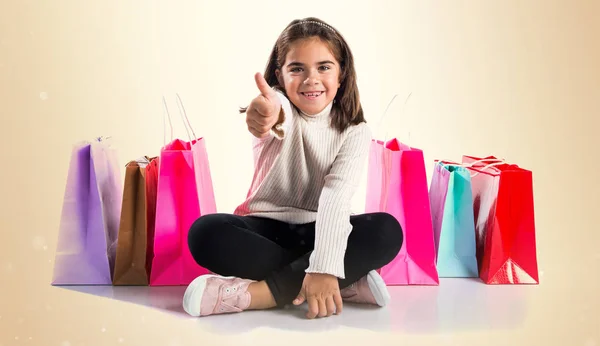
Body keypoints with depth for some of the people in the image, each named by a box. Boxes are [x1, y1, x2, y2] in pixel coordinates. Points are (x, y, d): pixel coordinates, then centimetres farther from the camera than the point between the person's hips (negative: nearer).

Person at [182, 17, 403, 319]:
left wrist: (324, 267, -37)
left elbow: (336, 195, -22)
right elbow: (279, 116, -36)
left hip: (318, 232, 1)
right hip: (266, 228, 0)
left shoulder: (355, 131, -6)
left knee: (387, 231, -28)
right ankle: (344, 284, -26)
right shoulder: (279, 106, -8)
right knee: (206, 232, -30)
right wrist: (269, 113, -62)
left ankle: (252, 293, -30)